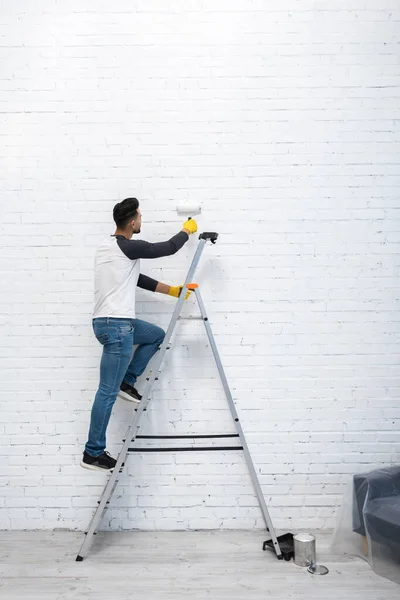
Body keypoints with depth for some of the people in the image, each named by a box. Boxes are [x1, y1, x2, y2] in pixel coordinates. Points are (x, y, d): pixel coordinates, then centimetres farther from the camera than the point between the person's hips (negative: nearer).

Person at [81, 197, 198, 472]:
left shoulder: (107, 246, 17)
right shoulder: (128, 247, -13)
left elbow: (138, 279, 23)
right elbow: (168, 248, -3)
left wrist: (173, 290, 26)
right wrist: (188, 230, 18)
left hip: (111, 321, 10)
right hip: (116, 325, -10)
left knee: (157, 335, 28)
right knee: (108, 392, -4)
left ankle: (128, 382, 22)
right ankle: (93, 453, 4)